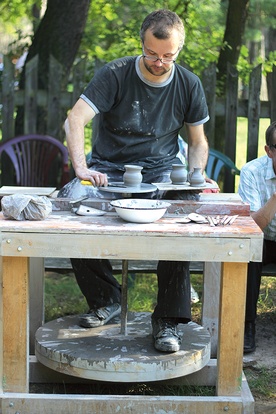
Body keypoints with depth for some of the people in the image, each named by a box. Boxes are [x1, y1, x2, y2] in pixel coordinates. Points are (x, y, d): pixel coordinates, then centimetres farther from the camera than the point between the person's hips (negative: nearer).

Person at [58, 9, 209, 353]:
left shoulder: (189, 85, 4)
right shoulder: (114, 75, -6)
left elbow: (197, 142, 15)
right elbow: (74, 121, -18)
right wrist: (81, 169, -35)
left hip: (161, 170, 1)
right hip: (110, 170, 0)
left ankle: (168, 319, -23)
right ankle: (105, 299, -8)